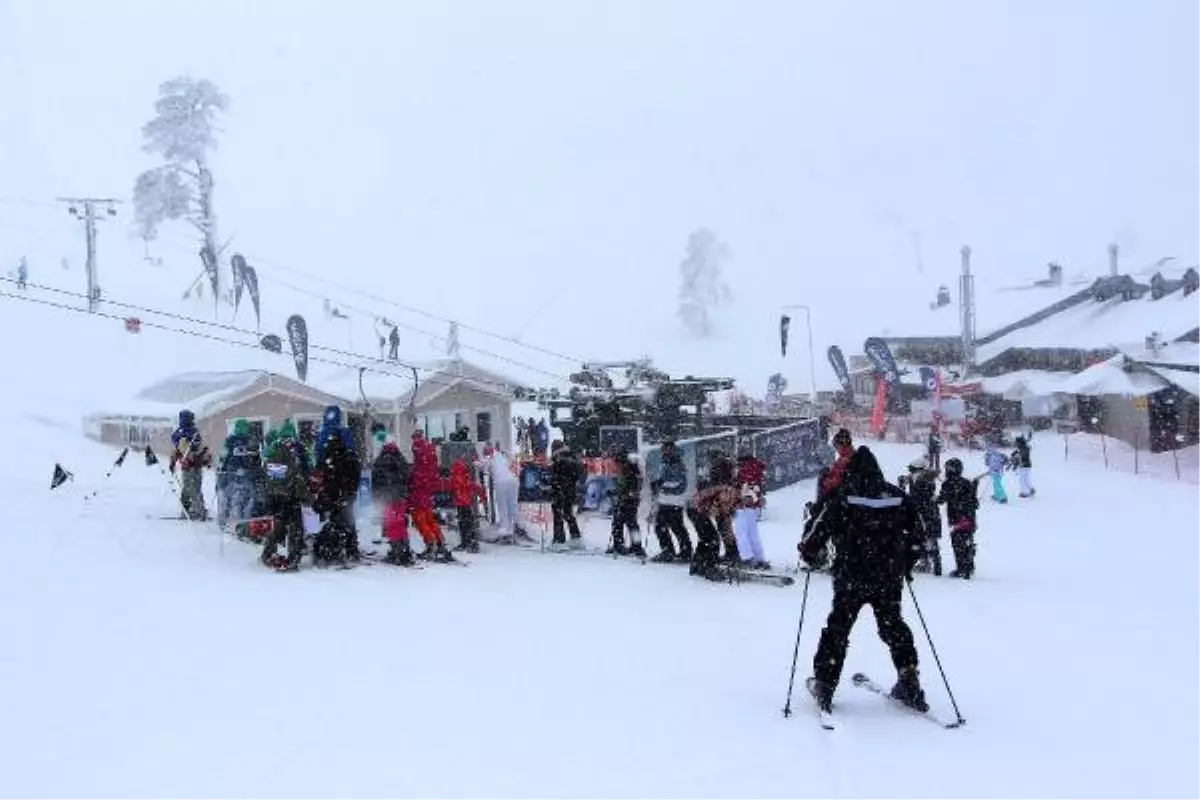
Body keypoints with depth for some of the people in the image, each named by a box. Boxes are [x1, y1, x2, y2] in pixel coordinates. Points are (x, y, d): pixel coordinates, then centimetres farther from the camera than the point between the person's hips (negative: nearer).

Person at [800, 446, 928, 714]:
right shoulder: (897, 497, 1)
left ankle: (824, 685, 8)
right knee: (893, 626, 19)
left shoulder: (843, 498, -9)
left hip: (851, 578, -3)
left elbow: (823, 528, -10)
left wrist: (808, 552, 8)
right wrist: (906, 566, 21)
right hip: (890, 579, 3)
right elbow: (915, 536, 7)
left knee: (838, 628, 9)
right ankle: (909, 683, 16)